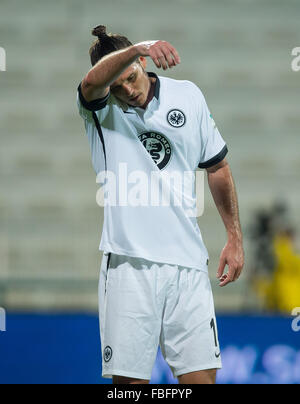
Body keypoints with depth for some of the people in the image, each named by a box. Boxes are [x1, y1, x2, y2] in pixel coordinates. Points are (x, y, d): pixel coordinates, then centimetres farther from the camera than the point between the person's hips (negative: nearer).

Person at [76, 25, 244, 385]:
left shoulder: (188, 95, 9)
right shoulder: (100, 108, 0)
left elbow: (217, 167, 20)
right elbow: (93, 82, -26)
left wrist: (235, 237, 16)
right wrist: (136, 49, -45)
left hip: (187, 262, 2)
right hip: (128, 262, -2)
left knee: (201, 377, -3)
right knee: (129, 379, -5)